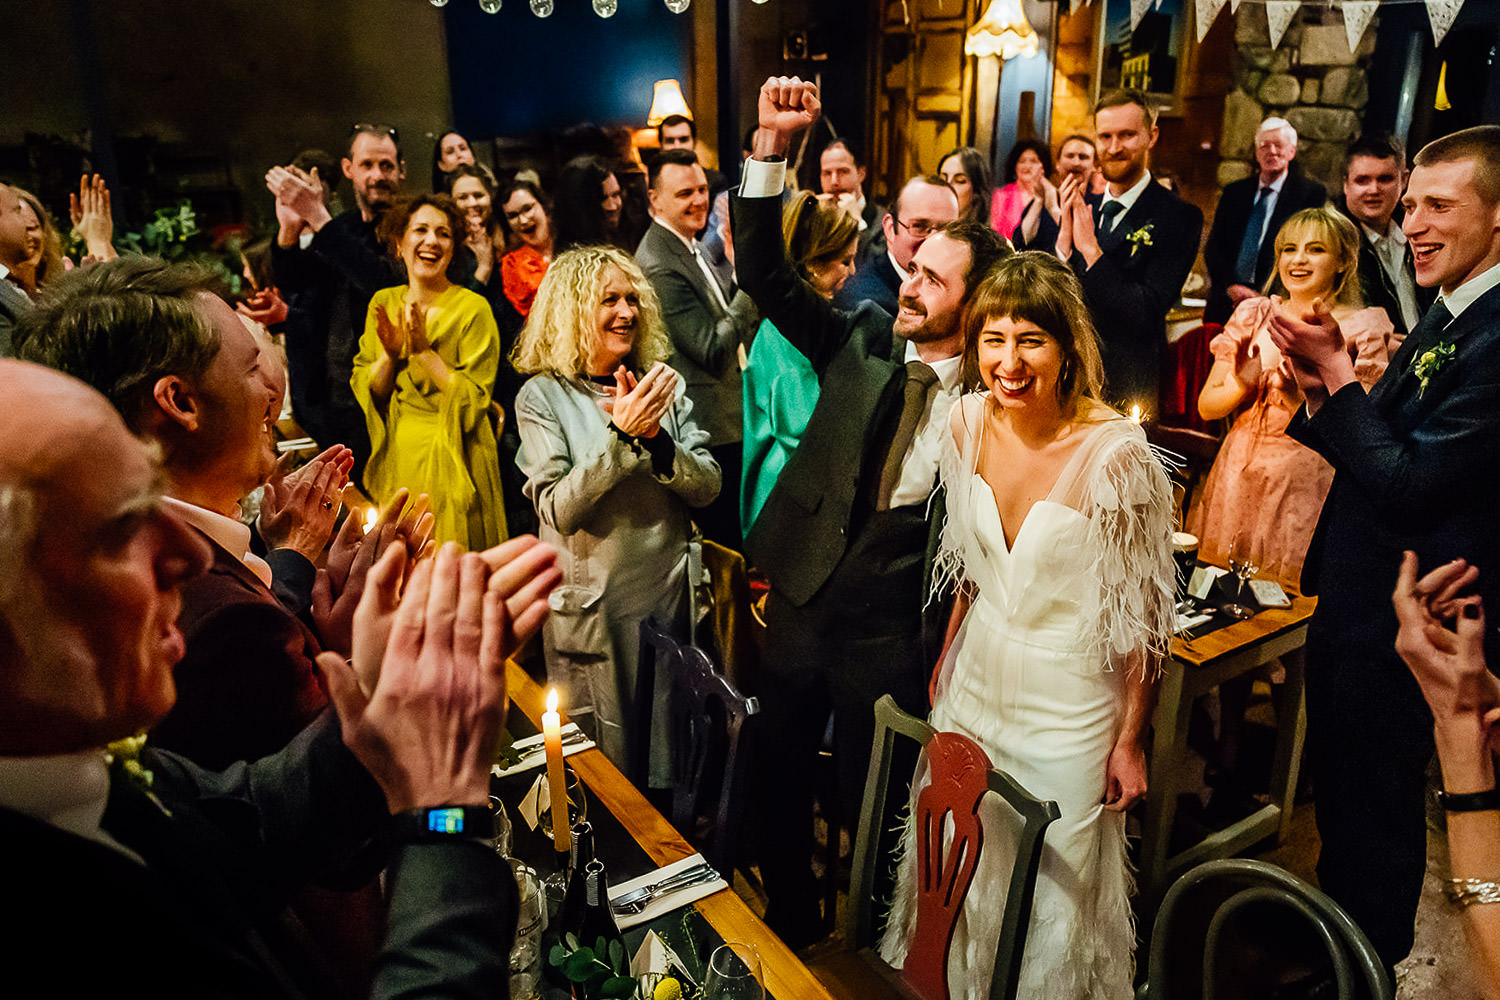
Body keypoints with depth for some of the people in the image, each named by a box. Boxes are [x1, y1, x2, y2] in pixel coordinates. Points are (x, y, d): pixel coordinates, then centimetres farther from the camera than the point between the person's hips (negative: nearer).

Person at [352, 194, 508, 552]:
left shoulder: (473, 308, -9)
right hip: (395, 459, 4)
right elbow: (366, 392, 5)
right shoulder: (382, 303, 6)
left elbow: (473, 401, -14)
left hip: (452, 464, -4)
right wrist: (390, 354, -12)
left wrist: (423, 350, -19)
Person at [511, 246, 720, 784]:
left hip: (669, 598, 4)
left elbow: (708, 486, -2)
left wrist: (656, 437, -19)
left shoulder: (662, 386, 3)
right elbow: (559, 511, -18)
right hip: (592, 611, -3)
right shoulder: (542, 396, -8)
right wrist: (620, 434, -27)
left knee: (670, 768, 17)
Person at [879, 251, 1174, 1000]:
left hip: (1070, 702, -5)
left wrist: (1130, 741, -9)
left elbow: (1143, 613, -15)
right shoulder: (968, 422, -7)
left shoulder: (1115, 454, -24)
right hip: (978, 679, 5)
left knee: (1056, 886, 13)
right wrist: (947, 659, 13)